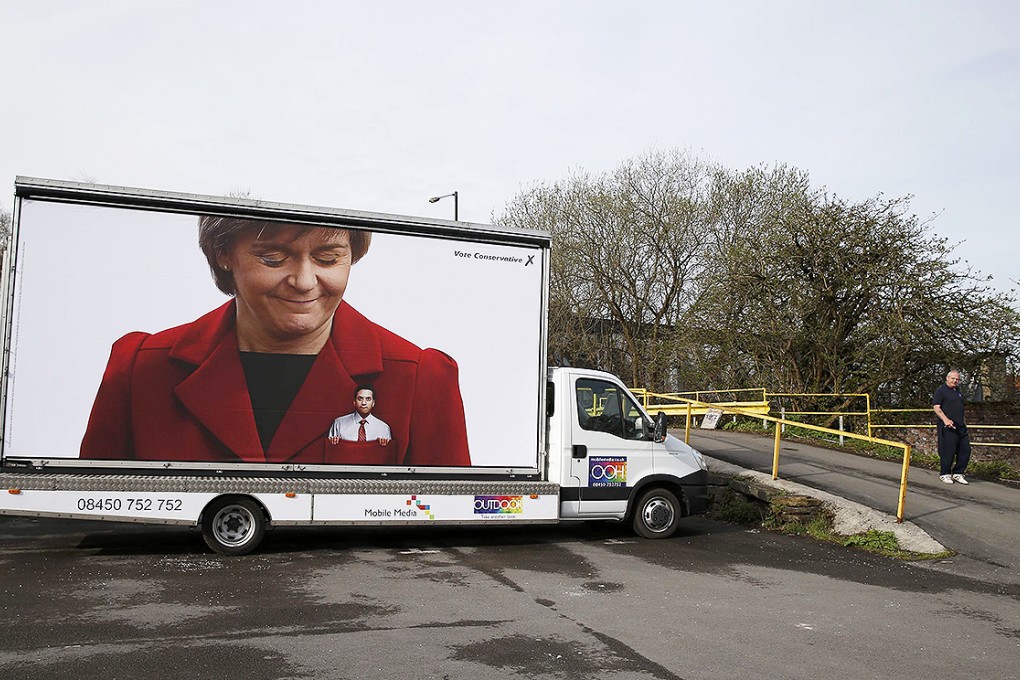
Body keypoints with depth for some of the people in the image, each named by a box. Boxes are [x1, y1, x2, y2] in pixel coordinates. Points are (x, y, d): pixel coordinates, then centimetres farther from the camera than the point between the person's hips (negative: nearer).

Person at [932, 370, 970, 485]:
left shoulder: (958, 392, 22)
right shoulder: (941, 390, -4)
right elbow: (936, 407, -12)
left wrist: (964, 422, 23)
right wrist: (945, 419, -23)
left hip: (961, 427, 8)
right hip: (948, 427, -8)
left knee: (965, 450, 6)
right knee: (948, 451, -6)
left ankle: (958, 473, 16)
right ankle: (944, 474, 7)